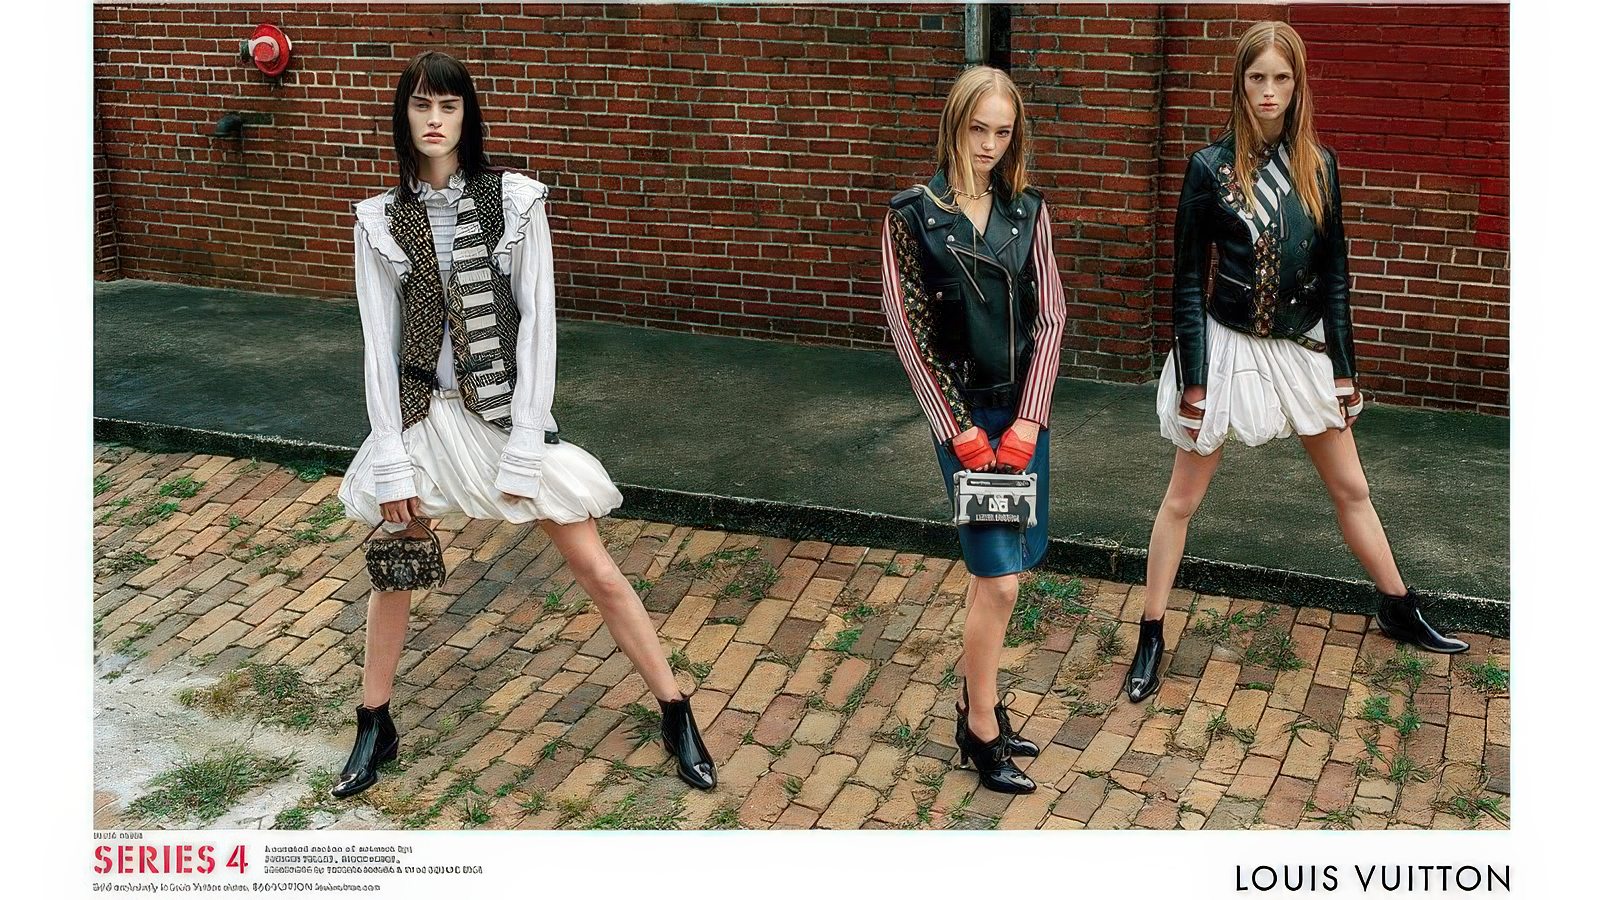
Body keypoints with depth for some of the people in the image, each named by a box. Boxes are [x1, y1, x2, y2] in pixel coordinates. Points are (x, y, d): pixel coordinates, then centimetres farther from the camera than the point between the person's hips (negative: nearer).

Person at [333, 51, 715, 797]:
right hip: (422, 415, 2)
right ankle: (374, 726, 33)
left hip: (507, 409, -2)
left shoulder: (515, 201, -8)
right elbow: (380, 342, -2)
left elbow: (537, 323, -9)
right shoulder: (380, 220, -2)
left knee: (597, 571, 0)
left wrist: (524, 446, -13)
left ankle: (677, 717, 12)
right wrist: (391, 461, -6)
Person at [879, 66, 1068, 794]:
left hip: (1023, 411, 4)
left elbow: (1050, 315, 1)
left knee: (999, 569, 11)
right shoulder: (912, 215, -7)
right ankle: (982, 730, 11)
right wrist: (961, 432, -11)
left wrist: (1027, 420, -8)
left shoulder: (1027, 210, 3)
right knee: (1000, 581, -5)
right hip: (963, 411, -4)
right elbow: (909, 331, -8)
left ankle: (978, 701, 28)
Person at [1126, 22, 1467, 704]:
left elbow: (1333, 273, 5)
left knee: (1350, 486, 15)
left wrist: (1343, 366, 4)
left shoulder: (1318, 166, 0)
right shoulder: (1211, 168, -11)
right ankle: (1151, 639, 14)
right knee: (1182, 498, 3)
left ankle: (1399, 611, 33)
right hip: (1228, 346, -3)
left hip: (1302, 347, 4)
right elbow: (1187, 277, -8)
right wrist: (1192, 380, -11)